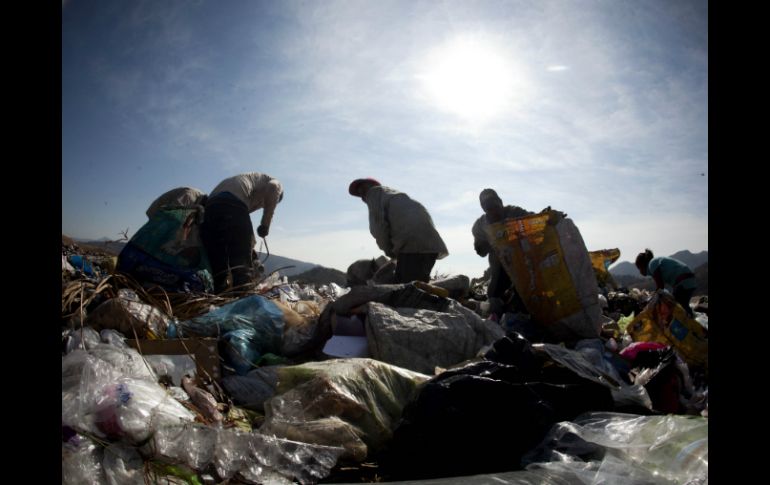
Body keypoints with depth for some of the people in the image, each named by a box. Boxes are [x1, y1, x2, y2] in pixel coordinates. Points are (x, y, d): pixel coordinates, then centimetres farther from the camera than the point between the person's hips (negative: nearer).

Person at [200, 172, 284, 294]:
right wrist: (265, 224, -1)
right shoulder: (270, 181, 25)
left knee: (219, 267, 8)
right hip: (232, 206, -7)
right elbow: (273, 188, -5)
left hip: (209, 207, 7)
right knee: (242, 265, -12)